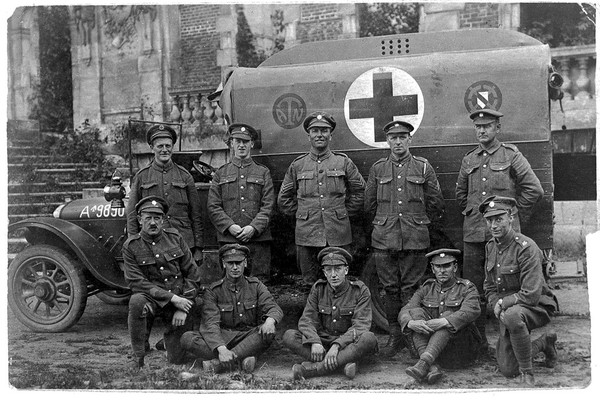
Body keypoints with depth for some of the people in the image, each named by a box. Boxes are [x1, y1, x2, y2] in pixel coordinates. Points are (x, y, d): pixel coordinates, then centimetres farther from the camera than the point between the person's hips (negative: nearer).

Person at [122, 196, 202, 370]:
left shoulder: (174, 237, 2)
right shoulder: (131, 246, -4)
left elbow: (193, 273, 2)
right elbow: (136, 282, -12)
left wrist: (183, 307, -8)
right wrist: (171, 298, -21)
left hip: (181, 298, 1)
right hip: (152, 297, -1)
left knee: (178, 360, -4)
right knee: (136, 301, -38)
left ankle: (169, 339, 34)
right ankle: (138, 355, -18)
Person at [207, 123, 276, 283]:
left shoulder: (263, 172, 11)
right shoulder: (221, 173, 13)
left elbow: (268, 206, 2)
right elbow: (213, 207, 6)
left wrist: (253, 228, -12)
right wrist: (229, 226, -9)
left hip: (258, 238, 0)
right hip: (228, 239, 1)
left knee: (260, 282, -1)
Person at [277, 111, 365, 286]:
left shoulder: (343, 162, 4)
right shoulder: (297, 165, 6)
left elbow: (360, 191, 14)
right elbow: (284, 199, 16)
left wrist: (344, 212, 9)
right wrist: (301, 213, 10)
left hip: (338, 236, 0)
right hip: (307, 237, 1)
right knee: (311, 284, 7)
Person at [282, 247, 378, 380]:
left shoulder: (360, 290, -7)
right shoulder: (318, 289, 1)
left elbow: (361, 325, -16)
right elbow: (306, 320, -5)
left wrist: (337, 345, -31)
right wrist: (315, 342, -26)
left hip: (349, 345, -2)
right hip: (323, 342, 2)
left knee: (369, 338, -35)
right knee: (289, 336, -21)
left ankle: (311, 368, -37)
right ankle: (344, 362, -32)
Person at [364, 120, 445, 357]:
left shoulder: (423, 167, 6)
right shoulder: (377, 169, 9)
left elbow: (436, 204, 12)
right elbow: (369, 204, 16)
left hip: (415, 239, -2)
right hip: (384, 238, 2)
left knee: (411, 288, 0)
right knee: (390, 288, 5)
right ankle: (395, 336, 14)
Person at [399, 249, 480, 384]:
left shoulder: (467, 288, 1)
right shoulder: (426, 289, 10)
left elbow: (471, 311, -22)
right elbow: (404, 312, -3)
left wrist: (444, 322, -37)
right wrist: (411, 323, -28)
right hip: (430, 347, 3)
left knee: (448, 316, -28)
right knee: (416, 312, -17)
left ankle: (423, 363, -48)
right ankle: (433, 367, -36)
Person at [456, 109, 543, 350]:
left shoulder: (511, 155, 1)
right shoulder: (468, 160, 13)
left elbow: (534, 189, 0)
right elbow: (460, 193, 25)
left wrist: (516, 217, 2)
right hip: (473, 234, 4)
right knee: (473, 290, 6)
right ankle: (478, 343, 16)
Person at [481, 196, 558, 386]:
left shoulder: (526, 247, -22)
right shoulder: (490, 246, 2)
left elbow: (531, 295, -27)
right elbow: (489, 287, 10)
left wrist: (502, 303, -15)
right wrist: (497, 308, -10)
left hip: (536, 307, -7)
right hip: (506, 311, 7)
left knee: (512, 315, -42)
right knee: (507, 370, 5)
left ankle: (527, 372, -22)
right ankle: (544, 342, 29)